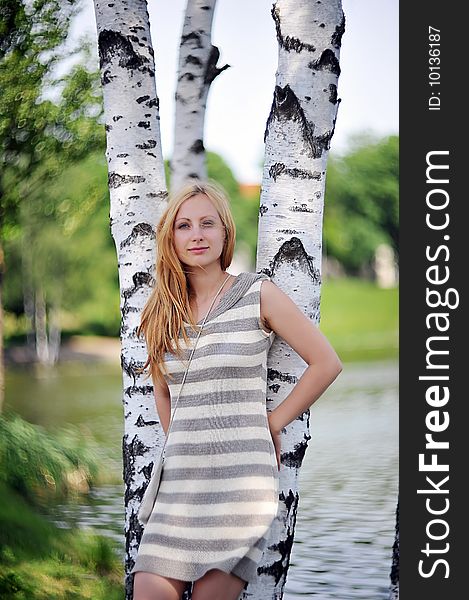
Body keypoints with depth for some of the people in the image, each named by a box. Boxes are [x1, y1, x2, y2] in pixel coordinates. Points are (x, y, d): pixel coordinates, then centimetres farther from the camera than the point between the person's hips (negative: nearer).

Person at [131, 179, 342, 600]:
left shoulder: (258, 294, -1)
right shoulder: (164, 310, 12)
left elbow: (326, 364, 1)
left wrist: (272, 424, 2)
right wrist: (181, 442, 14)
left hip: (241, 475, -4)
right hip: (179, 478, 4)